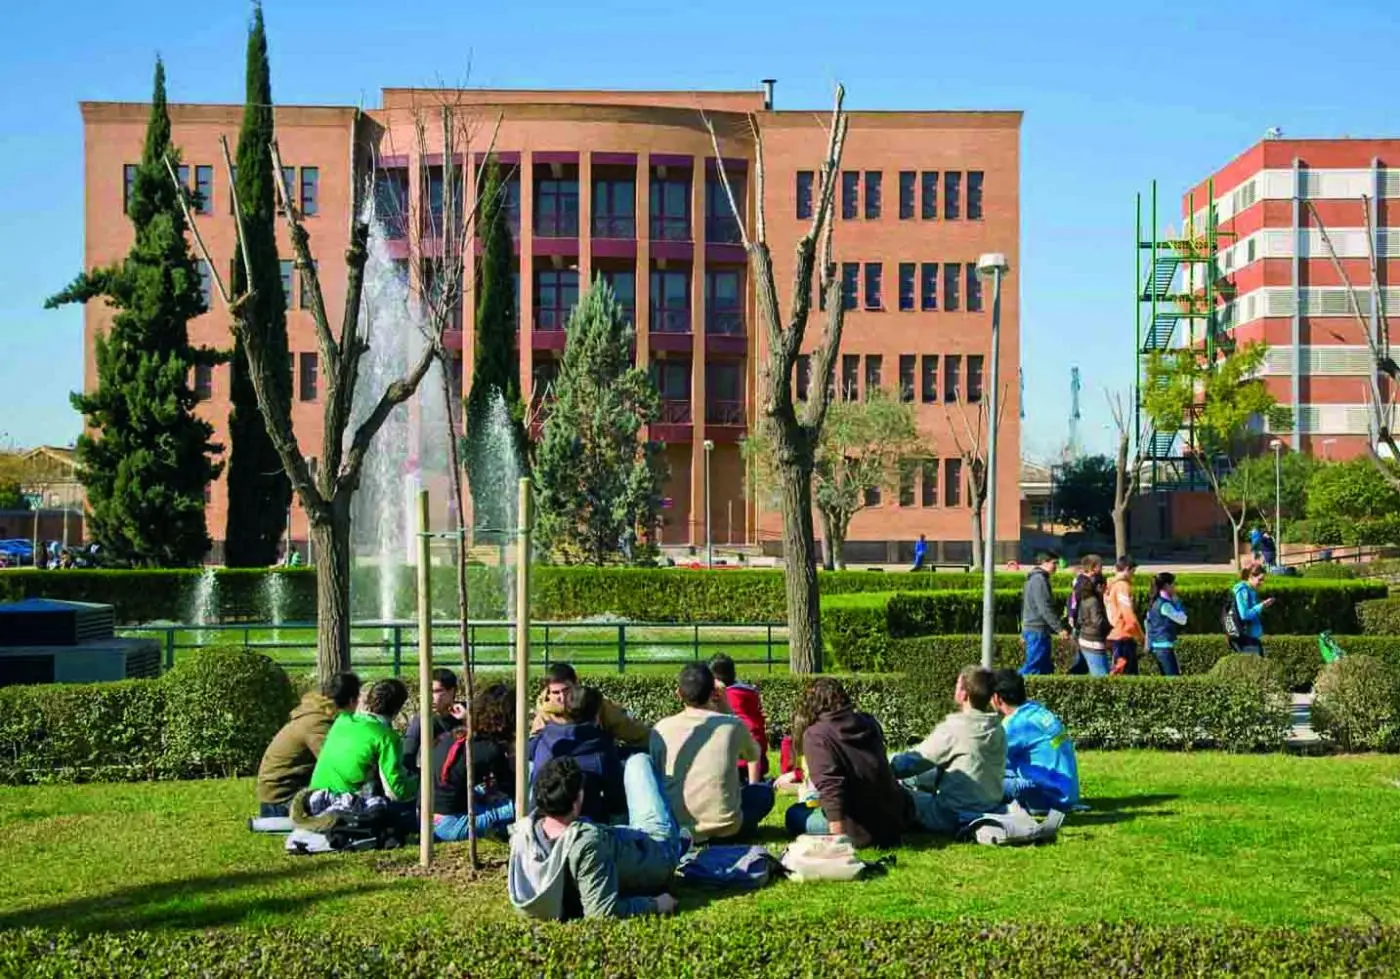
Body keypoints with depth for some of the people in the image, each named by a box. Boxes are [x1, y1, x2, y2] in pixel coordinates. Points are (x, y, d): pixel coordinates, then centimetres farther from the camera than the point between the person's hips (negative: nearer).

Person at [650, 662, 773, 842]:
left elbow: (658, 780, 9)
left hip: (678, 828, -1)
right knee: (764, 791, 28)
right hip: (725, 826, 1)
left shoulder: (661, 729, -2)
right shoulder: (733, 724, -2)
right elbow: (754, 755, 21)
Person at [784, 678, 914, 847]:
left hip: (863, 826, -6)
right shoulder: (869, 723, 7)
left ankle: (860, 837, -1)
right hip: (895, 818, 7)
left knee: (794, 815, 14)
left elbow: (830, 785, -22)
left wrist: (839, 837, -25)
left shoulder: (815, 734, -11)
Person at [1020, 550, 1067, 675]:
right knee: (1033, 667, -9)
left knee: (1046, 668, 11)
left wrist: (1024, 632, 29)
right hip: (1038, 631, -10)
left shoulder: (1033, 578, 18)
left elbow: (1026, 606, 25)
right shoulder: (1040, 579, -14)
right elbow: (1045, 608, -20)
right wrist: (1060, 628, -19)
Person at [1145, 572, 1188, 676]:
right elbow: (1182, 619, -12)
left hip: (1156, 646, 10)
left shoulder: (1155, 602, 12)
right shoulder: (1165, 605, -15)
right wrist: (1177, 602, -5)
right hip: (1165, 646, -10)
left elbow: (1147, 622, 16)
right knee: (1175, 678, -10)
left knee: (1167, 678, 13)